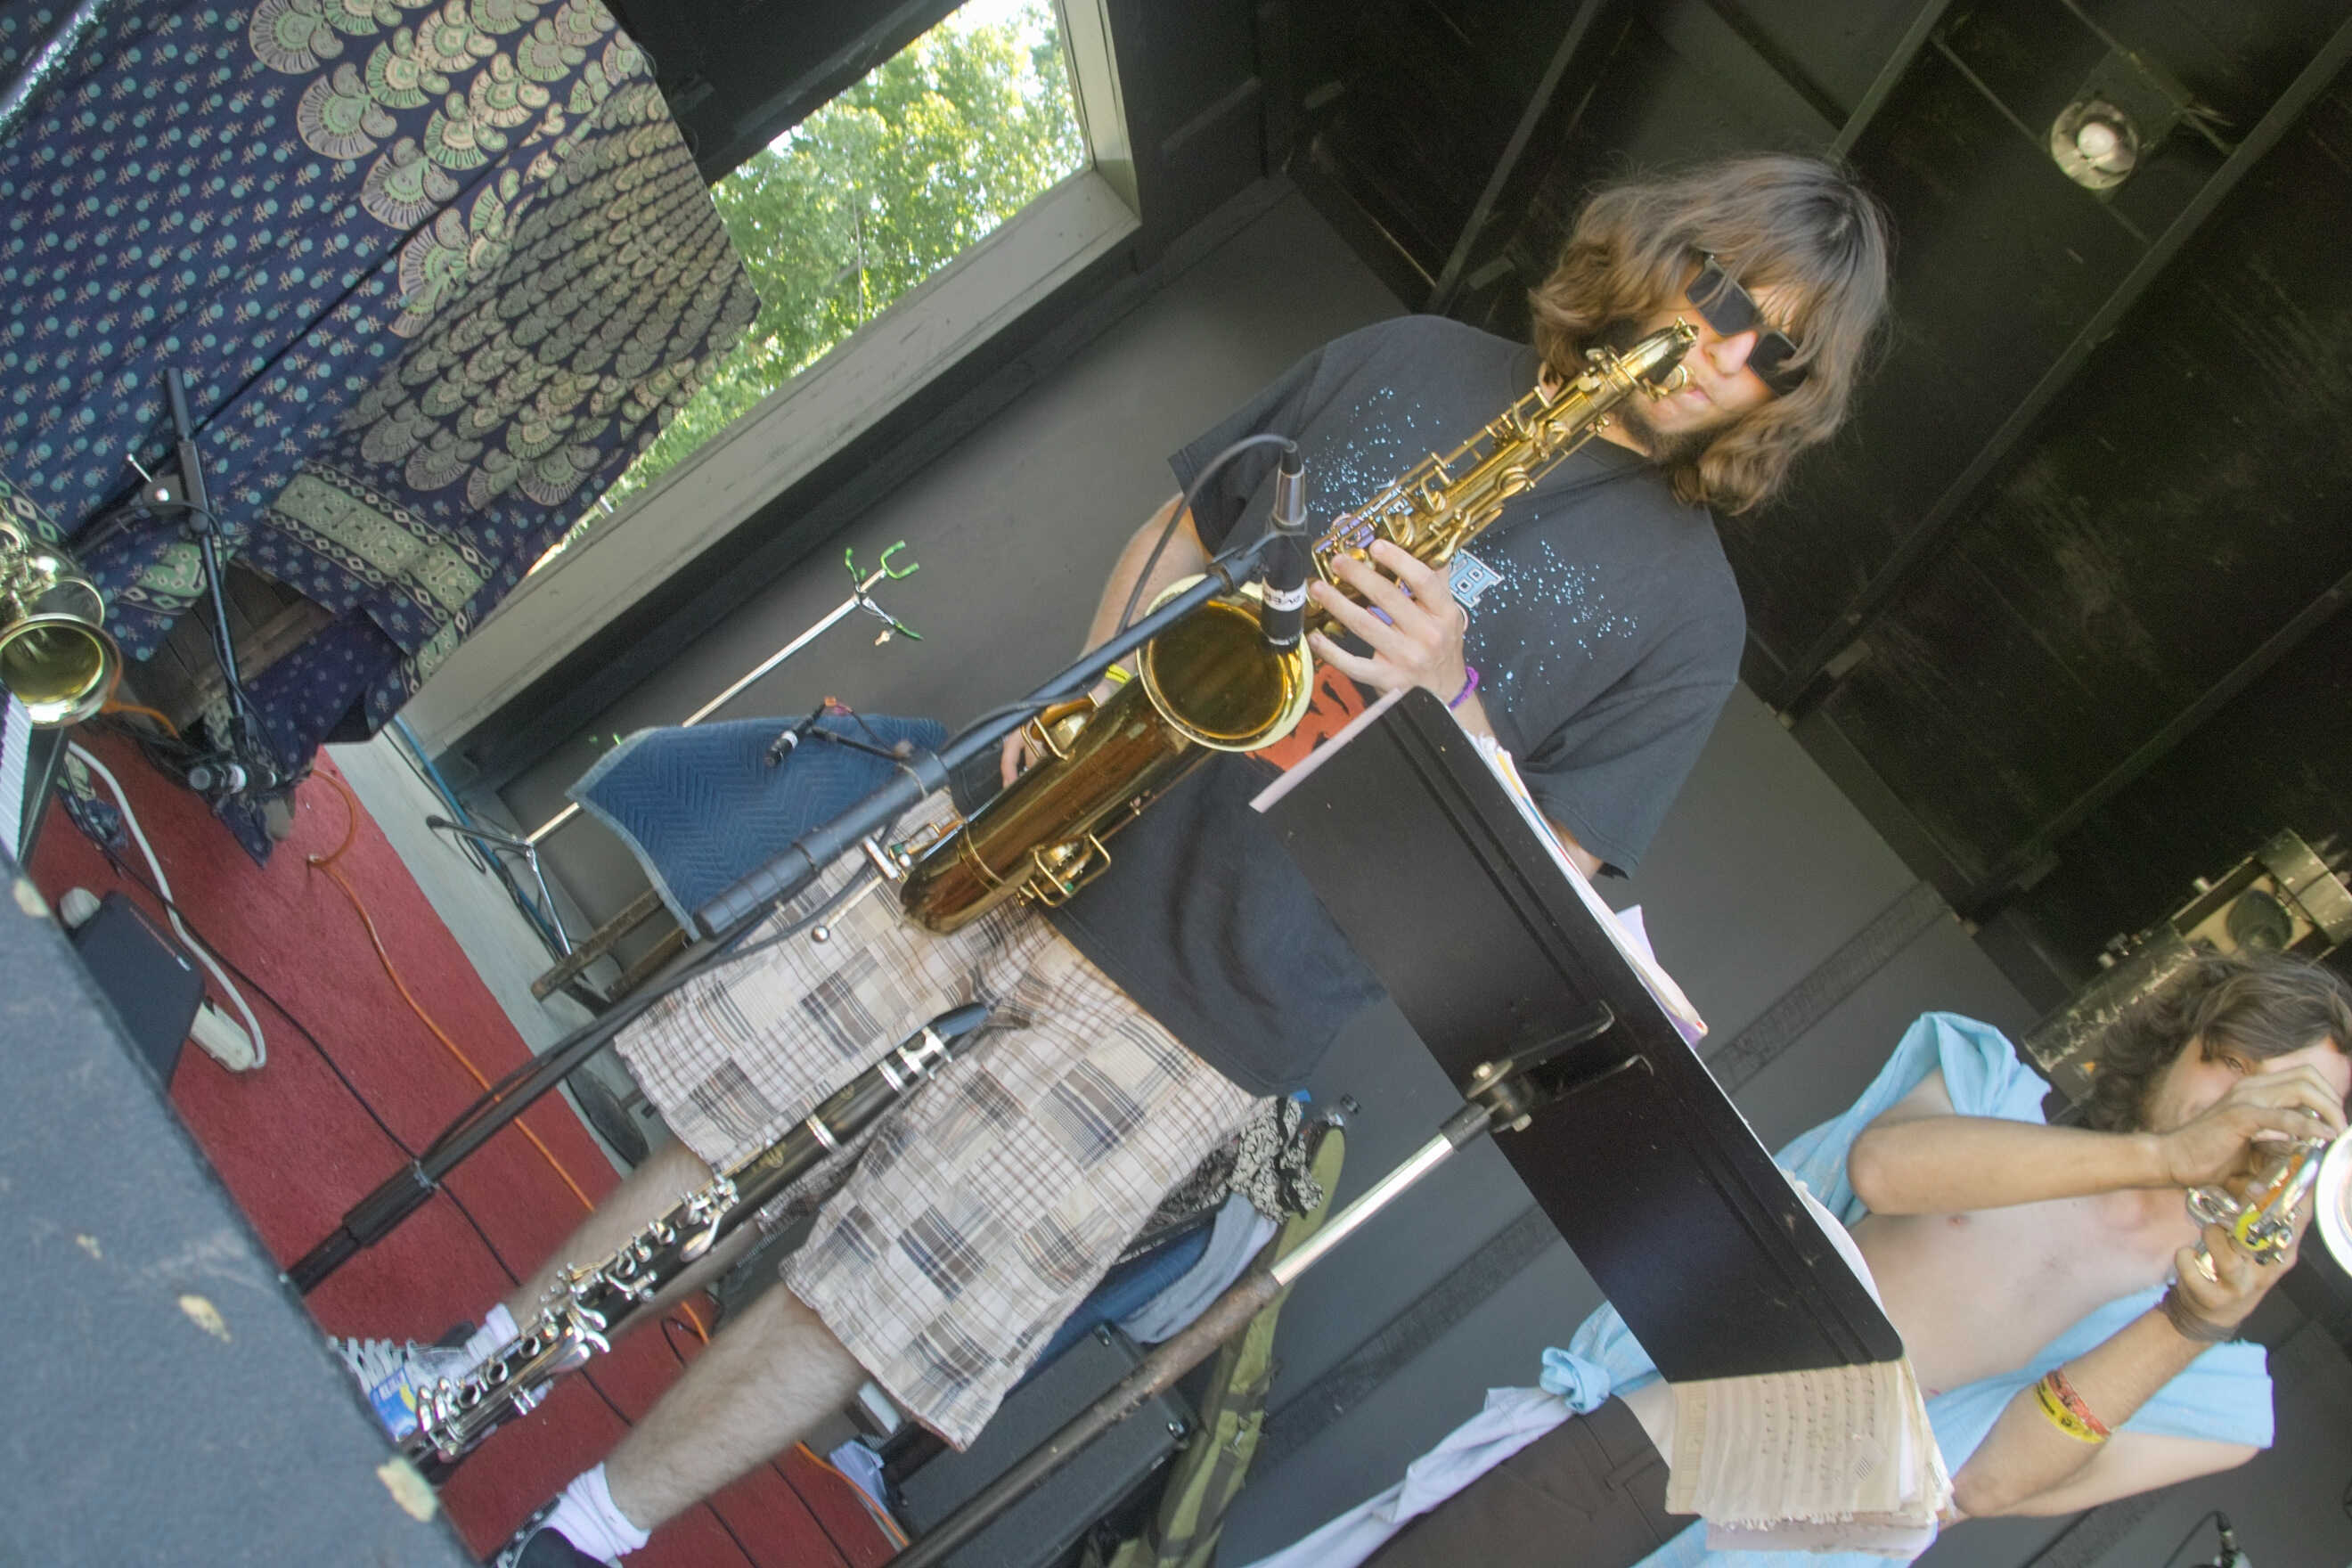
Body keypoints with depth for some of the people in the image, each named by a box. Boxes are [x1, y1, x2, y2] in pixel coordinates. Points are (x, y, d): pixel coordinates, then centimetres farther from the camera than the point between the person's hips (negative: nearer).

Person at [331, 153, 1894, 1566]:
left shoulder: (1686, 610, -2)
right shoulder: (1404, 363, 8)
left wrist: (1446, 697, -21)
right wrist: (1084, 697, -3)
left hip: (1208, 997, -3)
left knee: (870, 1296, -1)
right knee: (716, 1095, 7)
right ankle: (471, 1374, 28)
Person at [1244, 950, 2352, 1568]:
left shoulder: (2200, 1387, 8)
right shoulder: (1996, 1086, 8)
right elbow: (1881, 1163, -16)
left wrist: (2196, 1327, -18)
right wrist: (2162, 1152, -23)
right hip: (1621, 1450, 0)